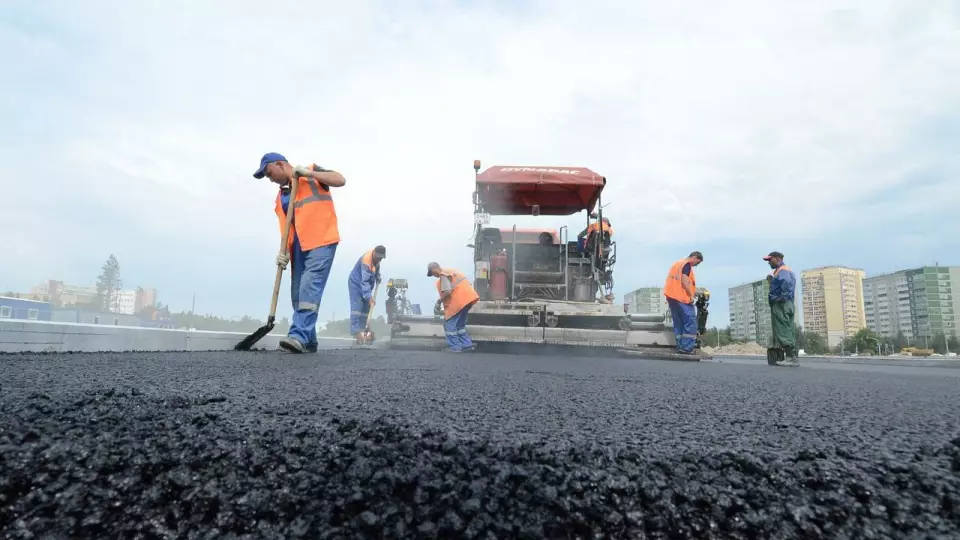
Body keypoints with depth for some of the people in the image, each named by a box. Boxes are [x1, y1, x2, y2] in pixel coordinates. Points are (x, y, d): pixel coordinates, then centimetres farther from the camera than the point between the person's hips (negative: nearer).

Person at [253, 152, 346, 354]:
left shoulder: (311, 173, 7)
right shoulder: (281, 197, 21)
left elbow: (340, 180, -7)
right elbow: (286, 228, 14)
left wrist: (309, 174, -11)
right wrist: (284, 250, -2)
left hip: (321, 242, -7)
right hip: (298, 247, 7)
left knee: (309, 289, -18)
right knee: (298, 294, 4)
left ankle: (299, 336, -22)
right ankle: (308, 341, 10)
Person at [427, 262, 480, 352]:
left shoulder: (443, 275, -10)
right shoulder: (449, 271, 20)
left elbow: (447, 292, -21)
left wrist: (439, 301, -3)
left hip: (459, 300, -10)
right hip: (467, 298, 10)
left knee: (449, 324, 2)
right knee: (460, 324, 19)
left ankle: (455, 347, 5)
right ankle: (467, 344, 18)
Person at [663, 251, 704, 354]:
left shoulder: (677, 263, 21)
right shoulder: (687, 264, -6)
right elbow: (685, 281, -18)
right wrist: (691, 295, -14)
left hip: (671, 296, 9)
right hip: (682, 298, -9)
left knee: (678, 323, 9)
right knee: (690, 323, -6)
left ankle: (680, 346, 7)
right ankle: (686, 348, -10)